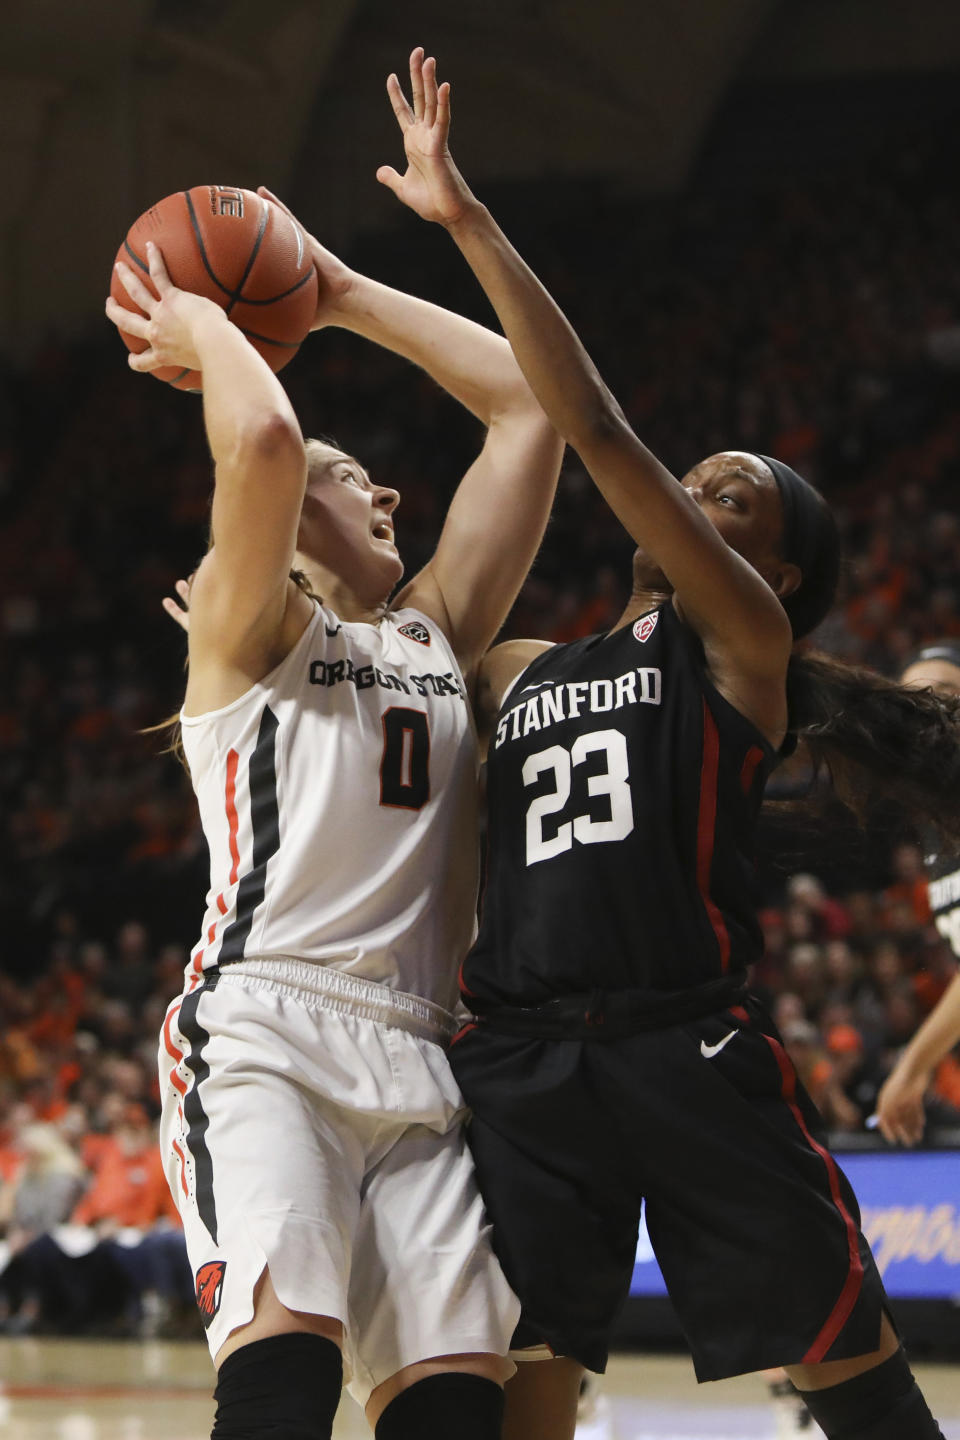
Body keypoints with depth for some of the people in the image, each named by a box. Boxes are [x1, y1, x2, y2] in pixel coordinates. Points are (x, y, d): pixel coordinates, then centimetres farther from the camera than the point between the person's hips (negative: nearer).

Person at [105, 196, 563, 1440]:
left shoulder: (435, 633, 25)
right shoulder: (246, 624, 10)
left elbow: (532, 405, 23)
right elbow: (263, 441, -12)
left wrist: (342, 297, 26)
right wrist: (199, 327, 8)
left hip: (419, 1068, 6)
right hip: (262, 1033, -5)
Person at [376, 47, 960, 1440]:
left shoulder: (740, 642, 3)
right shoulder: (520, 672, 21)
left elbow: (596, 429, -7)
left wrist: (469, 221, -9)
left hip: (689, 1050, -5)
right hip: (520, 1055, 5)